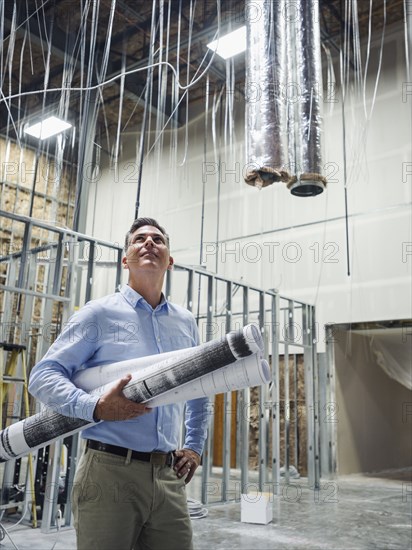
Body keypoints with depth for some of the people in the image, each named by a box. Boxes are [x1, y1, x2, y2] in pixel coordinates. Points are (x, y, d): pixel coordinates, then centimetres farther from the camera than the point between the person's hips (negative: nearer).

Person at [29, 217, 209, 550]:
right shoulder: (100, 313, -1)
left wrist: (195, 446, 17)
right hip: (110, 472, -4)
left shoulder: (186, 323, 13)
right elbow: (43, 375, -4)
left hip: (169, 476, 5)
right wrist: (96, 407, -20)